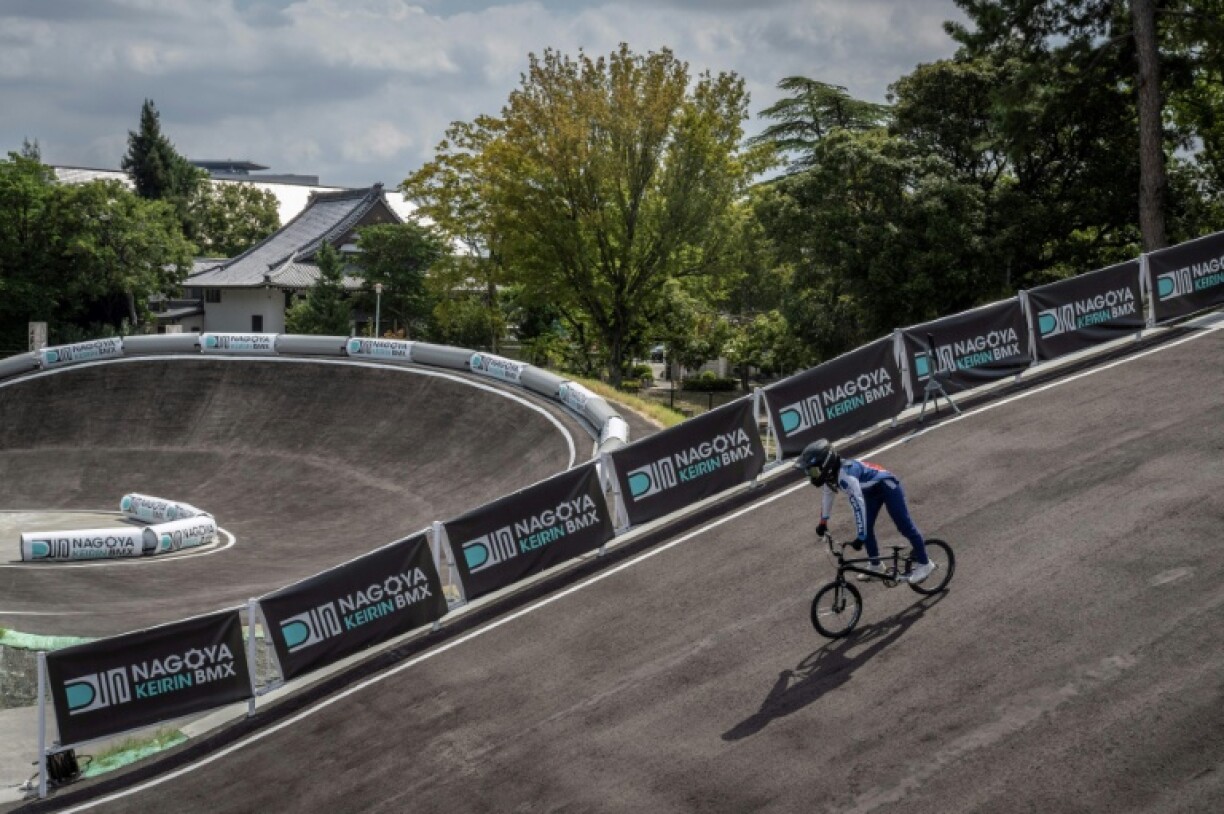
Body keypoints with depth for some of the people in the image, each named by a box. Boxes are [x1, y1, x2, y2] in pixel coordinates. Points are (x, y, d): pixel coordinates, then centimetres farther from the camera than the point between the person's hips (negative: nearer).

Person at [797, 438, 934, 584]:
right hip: (871, 491, 9)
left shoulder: (845, 476, -39)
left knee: (905, 526, -4)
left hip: (888, 487, -9)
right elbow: (827, 495, 10)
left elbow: (858, 505, -41)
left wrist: (861, 537, -39)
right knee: (867, 529, 9)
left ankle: (924, 564, 7)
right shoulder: (829, 473, -9)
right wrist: (823, 521, 16)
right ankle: (876, 565, 23)